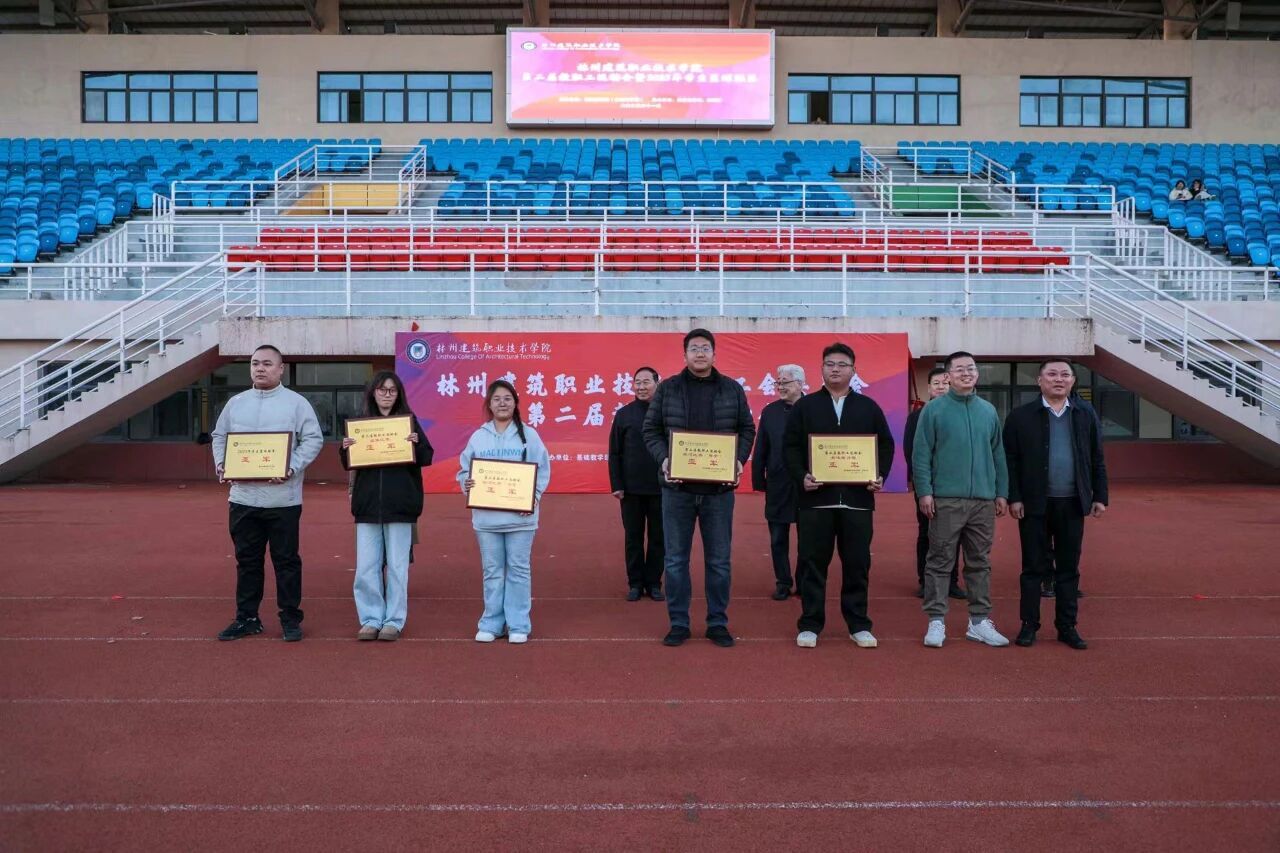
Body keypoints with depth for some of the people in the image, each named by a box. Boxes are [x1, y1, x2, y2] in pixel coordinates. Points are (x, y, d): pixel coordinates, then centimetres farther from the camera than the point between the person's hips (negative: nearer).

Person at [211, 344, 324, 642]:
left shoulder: (296, 403, -2)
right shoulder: (236, 403, 11)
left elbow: (313, 439, -6)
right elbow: (219, 436, 17)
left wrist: (292, 467, -19)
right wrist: (221, 464, -1)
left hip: (282, 498, -4)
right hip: (243, 496, 4)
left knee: (286, 560, 3)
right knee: (247, 560, 11)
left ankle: (291, 619, 13)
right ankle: (247, 618, 22)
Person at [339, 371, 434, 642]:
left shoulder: (409, 421, 2)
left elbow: (426, 458, -1)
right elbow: (349, 465, 11)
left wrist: (416, 443, -20)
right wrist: (345, 449, -10)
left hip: (400, 506, -2)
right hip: (368, 505, 2)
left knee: (397, 566, 4)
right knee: (366, 567, 4)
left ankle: (394, 621, 13)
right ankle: (371, 619, 15)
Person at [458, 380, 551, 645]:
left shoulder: (528, 435, 2)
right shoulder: (478, 436, 7)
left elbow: (543, 470, 0)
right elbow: (464, 469, 10)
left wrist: (534, 496, -13)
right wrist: (466, 484, -11)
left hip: (520, 516, -2)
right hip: (486, 516, 2)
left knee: (518, 570, 4)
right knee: (492, 572, 9)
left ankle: (518, 625, 12)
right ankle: (491, 624, 17)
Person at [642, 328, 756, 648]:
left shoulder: (733, 389, 6)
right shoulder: (667, 388, 3)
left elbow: (747, 429, 10)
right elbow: (651, 430, 4)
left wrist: (739, 460, -6)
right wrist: (663, 459, -12)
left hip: (719, 488, 1)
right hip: (678, 488, 0)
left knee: (719, 560, 7)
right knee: (676, 559, 5)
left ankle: (718, 623, 19)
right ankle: (678, 623, 17)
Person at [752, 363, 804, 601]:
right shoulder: (769, 412, 3)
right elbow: (760, 450, 3)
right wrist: (759, 481, 0)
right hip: (778, 486, 2)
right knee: (778, 539, 8)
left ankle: (804, 583, 23)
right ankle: (782, 583, 20)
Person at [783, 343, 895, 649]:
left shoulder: (869, 407, 12)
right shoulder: (805, 405, 8)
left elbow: (886, 445, 12)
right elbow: (791, 446, 3)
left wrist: (880, 476, -4)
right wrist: (801, 476, -12)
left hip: (857, 498, 1)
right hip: (815, 497, -1)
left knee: (857, 564, 6)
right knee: (812, 563, 2)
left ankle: (859, 625, 16)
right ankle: (810, 625, 11)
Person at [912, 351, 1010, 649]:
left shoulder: (988, 411, 11)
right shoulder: (934, 409, -1)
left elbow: (998, 454, 14)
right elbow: (921, 453, -4)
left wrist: (1002, 493, 9)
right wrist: (924, 492, -10)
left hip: (983, 501, 4)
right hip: (946, 500, -4)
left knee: (980, 563, 10)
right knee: (940, 562, 0)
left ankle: (980, 621, 19)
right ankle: (936, 621, 7)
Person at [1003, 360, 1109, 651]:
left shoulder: (1086, 415, 7)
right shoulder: (1021, 416, -2)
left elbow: (1097, 460, 10)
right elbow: (1010, 461, -3)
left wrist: (1099, 496, 5)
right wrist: (1013, 498, -8)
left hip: (1072, 504, 3)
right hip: (1035, 505, -3)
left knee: (1069, 569, 10)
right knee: (1034, 568, 5)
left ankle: (1067, 627, 19)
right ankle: (1029, 625, 14)